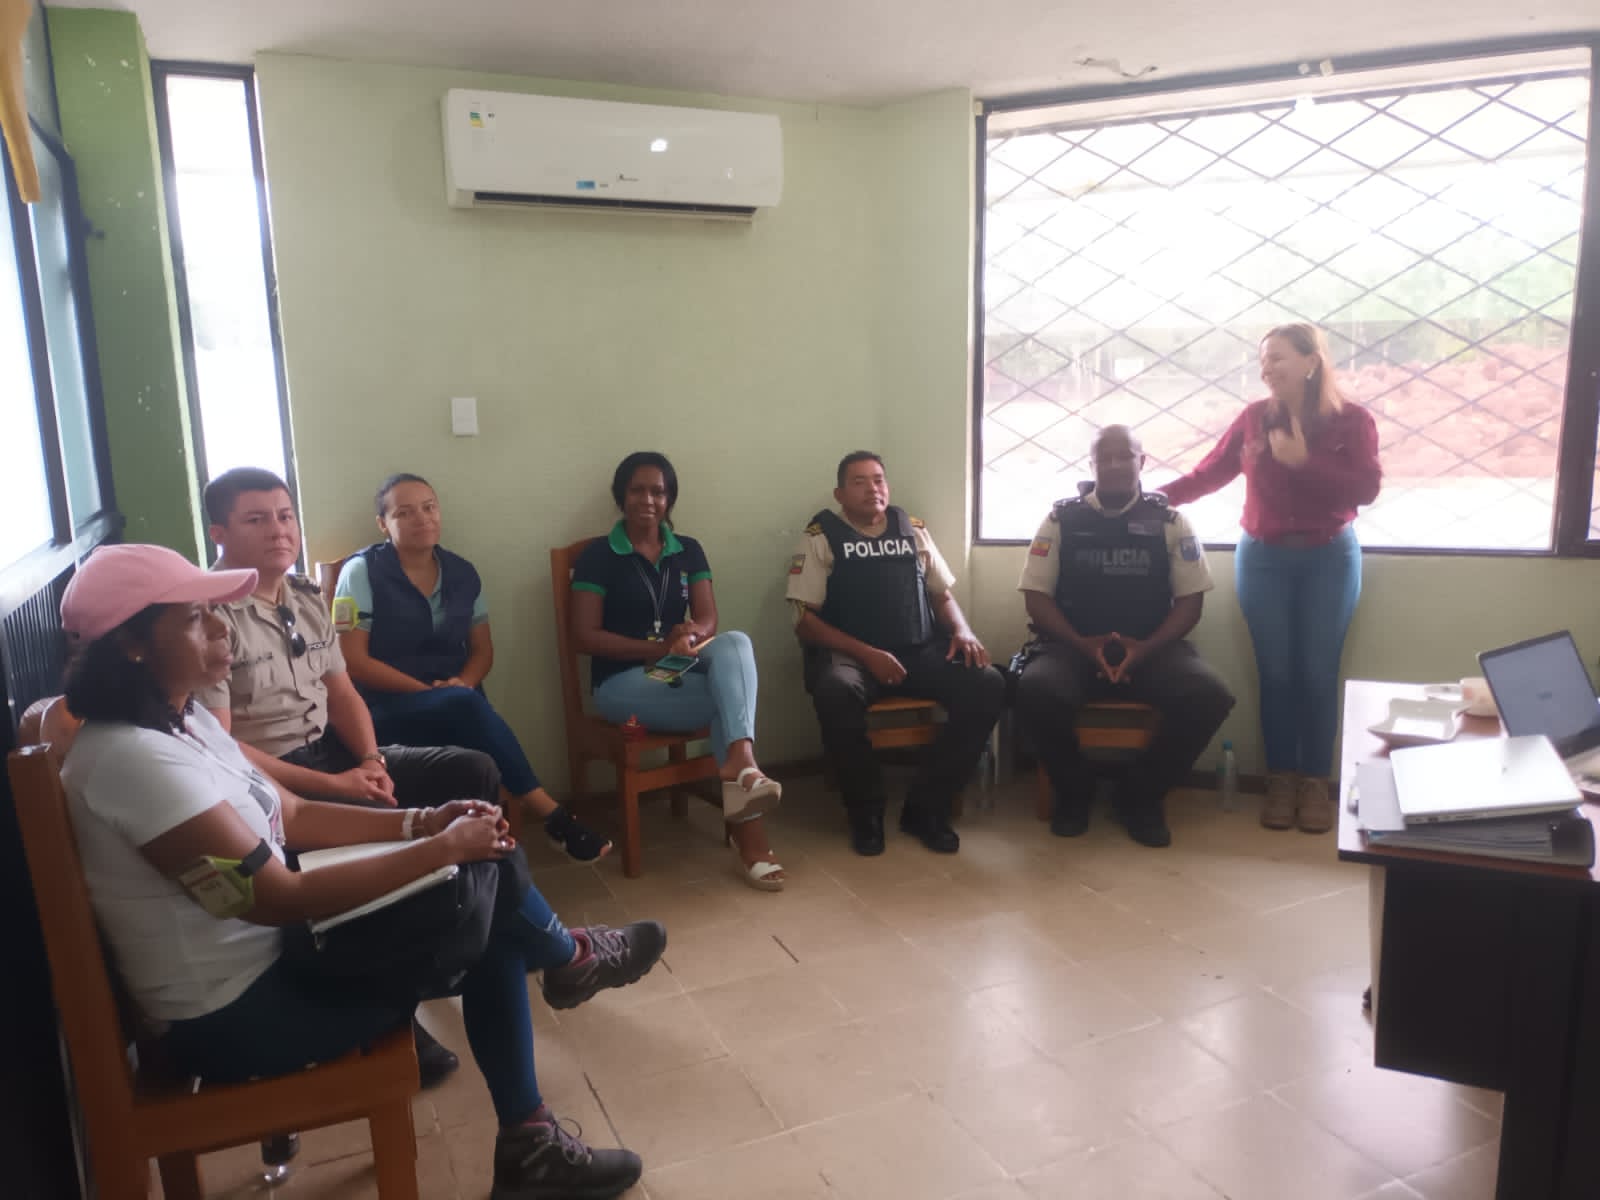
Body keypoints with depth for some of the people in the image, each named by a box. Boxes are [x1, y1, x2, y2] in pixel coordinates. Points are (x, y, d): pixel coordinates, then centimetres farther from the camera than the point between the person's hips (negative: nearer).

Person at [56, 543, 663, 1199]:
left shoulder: (183, 720, 4)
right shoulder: (131, 758, -27)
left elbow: (291, 815, 10)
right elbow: (279, 899, -27)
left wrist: (422, 821, -4)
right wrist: (442, 848, -22)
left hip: (269, 954, 9)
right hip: (235, 1016, -9)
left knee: (491, 930, 1)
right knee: (480, 884, -14)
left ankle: (528, 1143, 12)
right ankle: (569, 958, 19)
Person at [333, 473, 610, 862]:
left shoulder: (462, 573, 10)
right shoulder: (362, 571, -4)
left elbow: (483, 649, 14)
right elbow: (352, 660, -9)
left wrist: (463, 683, -10)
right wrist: (429, 691, -16)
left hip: (456, 705, 4)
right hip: (386, 709, -4)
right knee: (466, 705, -33)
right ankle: (551, 814, -31)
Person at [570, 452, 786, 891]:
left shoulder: (688, 551, 11)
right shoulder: (598, 555, -2)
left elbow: (709, 620, 2)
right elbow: (584, 635, -9)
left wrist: (689, 635, -24)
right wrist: (658, 648, -20)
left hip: (682, 672, 4)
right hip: (622, 680, -4)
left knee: (735, 642, -30)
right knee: (732, 697, -27)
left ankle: (740, 763, -45)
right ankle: (747, 828, -26)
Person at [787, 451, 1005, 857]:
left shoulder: (913, 531, 15)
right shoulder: (820, 537, 2)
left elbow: (943, 595, 19)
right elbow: (806, 622, -4)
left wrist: (963, 631, -5)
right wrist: (867, 654, -17)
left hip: (921, 651, 4)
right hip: (850, 654, -4)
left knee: (988, 685, -22)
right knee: (835, 692, -38)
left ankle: (926, 807, -8)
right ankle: (866, 810, -12)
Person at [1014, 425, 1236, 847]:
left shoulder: (1169, 522, 6)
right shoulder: (1062, 519, 5)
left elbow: (1190, 600, 4)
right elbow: (1036, 596, 2)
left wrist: (1146, 648, -14)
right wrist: (1082, 645, -14)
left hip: (1152, 649, 1)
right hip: (1074, 647, -1)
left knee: (1210, 696, -28)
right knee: (1035, 693, -33)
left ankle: (1143, 794, -3)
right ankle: (1073, 791, -3)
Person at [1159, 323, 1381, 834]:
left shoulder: (1351, 420, -6)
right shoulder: (1254, 417, -1)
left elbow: (1366, 489, -13)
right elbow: (1208, 473, 2)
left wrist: (1304, 461, -22)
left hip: (1330, 559, -1)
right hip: (1263, 558, 1)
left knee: (1318, 674, 2)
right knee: (1276, 673, 4)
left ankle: (1316, 782, 14)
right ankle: (1281, 780, 14)